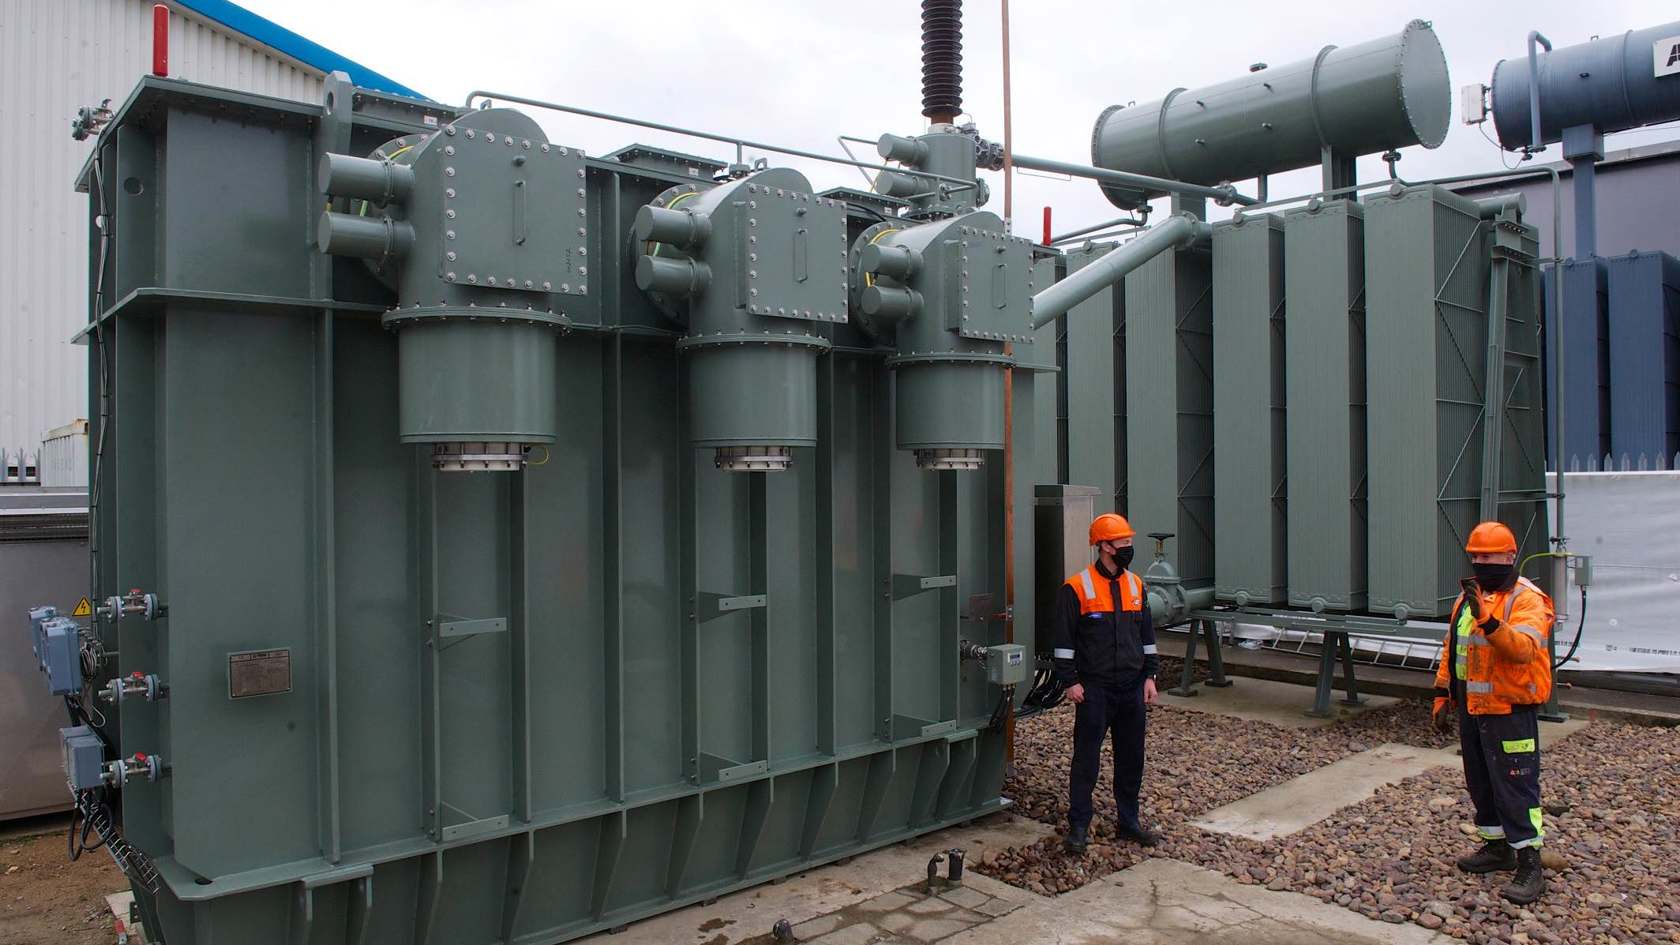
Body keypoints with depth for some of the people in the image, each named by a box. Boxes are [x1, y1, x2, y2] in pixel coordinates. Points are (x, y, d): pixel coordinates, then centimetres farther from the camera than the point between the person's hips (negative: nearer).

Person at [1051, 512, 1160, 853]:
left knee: (1131, 757, 12)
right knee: (1086, 758, 0)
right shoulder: (1076, 588, -9)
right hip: (1095, 688, -5)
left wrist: (1150, 676, 10)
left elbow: (1147, 634, 15)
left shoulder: (1135, 584, 9)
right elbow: (1064, 640, -8)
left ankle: (1128, 821, 26)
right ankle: (1078, 826, 9)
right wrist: (1070, 681, -11)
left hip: (1132, 687, 6)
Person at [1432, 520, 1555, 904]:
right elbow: (1451, 648, 19)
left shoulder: (1527, 599, -12)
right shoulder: (1467, 598, 13)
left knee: (1515, 785, -5)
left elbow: (1524, 648, -29)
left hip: (1509, 712, -8)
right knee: (1480, 783, 16)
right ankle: (1497, 846, 30)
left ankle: (1529, 863, 1)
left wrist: (1488, 621, -41)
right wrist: (1442, 692, 16)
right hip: (1470, 710, 8)